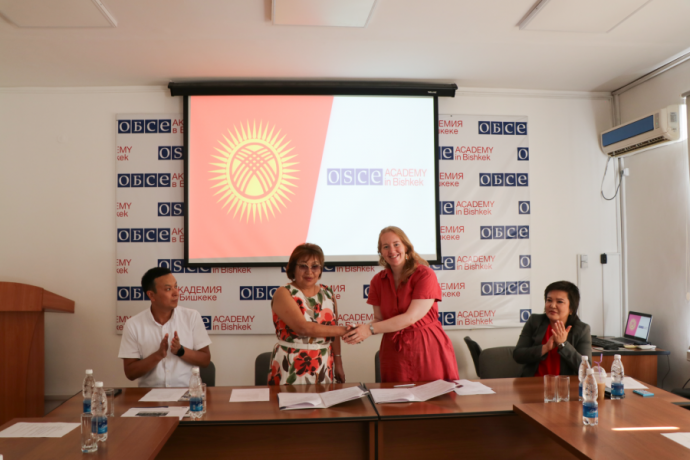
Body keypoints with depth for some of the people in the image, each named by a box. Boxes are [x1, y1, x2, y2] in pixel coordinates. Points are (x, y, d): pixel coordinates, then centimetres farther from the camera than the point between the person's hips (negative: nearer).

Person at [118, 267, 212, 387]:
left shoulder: (192, 316, 1)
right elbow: (130, 373, -1)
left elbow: (205, 360, 3)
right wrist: (158, 355, -14)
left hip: (187, 390, 0)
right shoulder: (133, 325, -1)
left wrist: (180, 350, -13)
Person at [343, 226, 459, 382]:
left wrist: (370, 329, -20)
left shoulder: (425, 275, -10)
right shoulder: (378, 281, 5)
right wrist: (360, 331, -15)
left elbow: (410, 317, -17)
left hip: (428, 348, -3)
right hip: (393, 352, 4)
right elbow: (379, 319, 6)